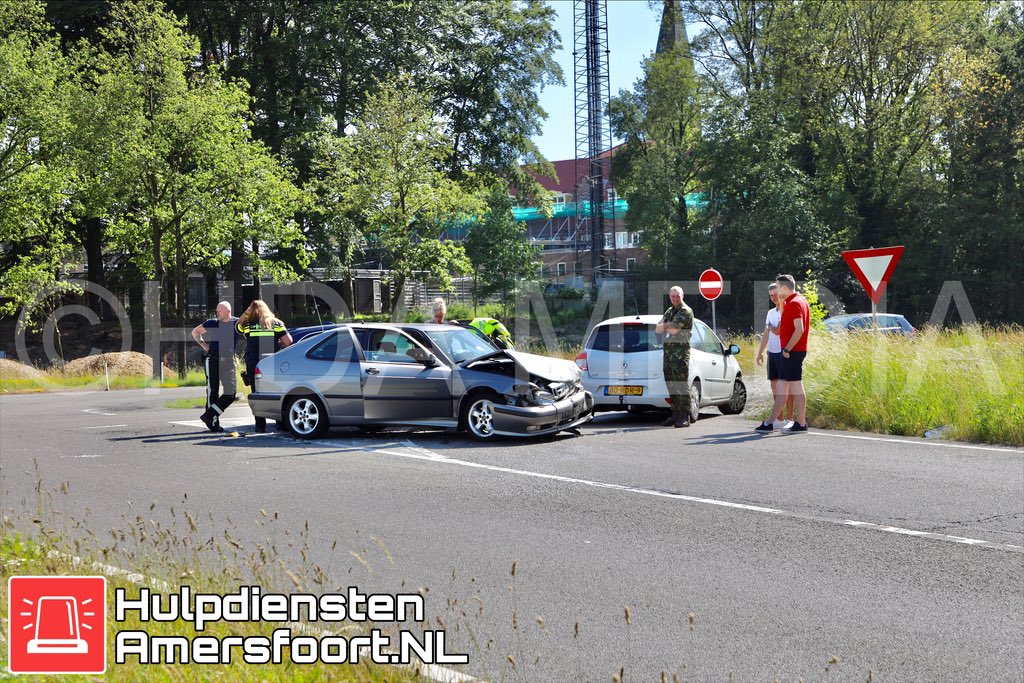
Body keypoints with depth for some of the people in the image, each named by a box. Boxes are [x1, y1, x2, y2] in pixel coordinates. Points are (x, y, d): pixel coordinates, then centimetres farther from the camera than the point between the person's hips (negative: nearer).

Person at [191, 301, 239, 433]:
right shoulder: (212, 323, 6)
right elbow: (195, 331, 19)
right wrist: (202, 344, 6)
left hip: (228, 361, 1)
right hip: (212, 360, -1)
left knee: (231, 393, -6)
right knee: (213, 391, -2)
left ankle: (208, 416, 4)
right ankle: (213, 422, 4)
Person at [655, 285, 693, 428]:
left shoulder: (685, 311, -7)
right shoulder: (669, 311, 20)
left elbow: (674, 330, -17)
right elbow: (658, 329, 12)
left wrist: (665, 325, 2)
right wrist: (667, 325, -8)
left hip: (680, 349, -8)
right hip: (667, 350, 8)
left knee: (681, 384, -11)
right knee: (671, 384, 8)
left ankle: (685, 417, -12)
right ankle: (676, 415, 14)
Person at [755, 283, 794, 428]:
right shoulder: (771, 312, 16)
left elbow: (777, 331, -17)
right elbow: (766, 334, 20)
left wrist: (769, 326, 3)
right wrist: (760, 352, 18)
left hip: (783, 352, -8)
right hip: (772, 352, 8)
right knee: (774, 385, 9)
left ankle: (789, 419, -3)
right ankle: (778, 419, 14)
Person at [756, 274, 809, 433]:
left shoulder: (794, 303, -15)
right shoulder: (798, 301, 17)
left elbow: (799, 329, -23)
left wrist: (787, 349, -20)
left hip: (792, 352, -10)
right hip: (790, 352, 10)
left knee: (796, 387, -5)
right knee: (781, 387, 10)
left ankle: (801, 424, 0)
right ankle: (770, 423, 12)